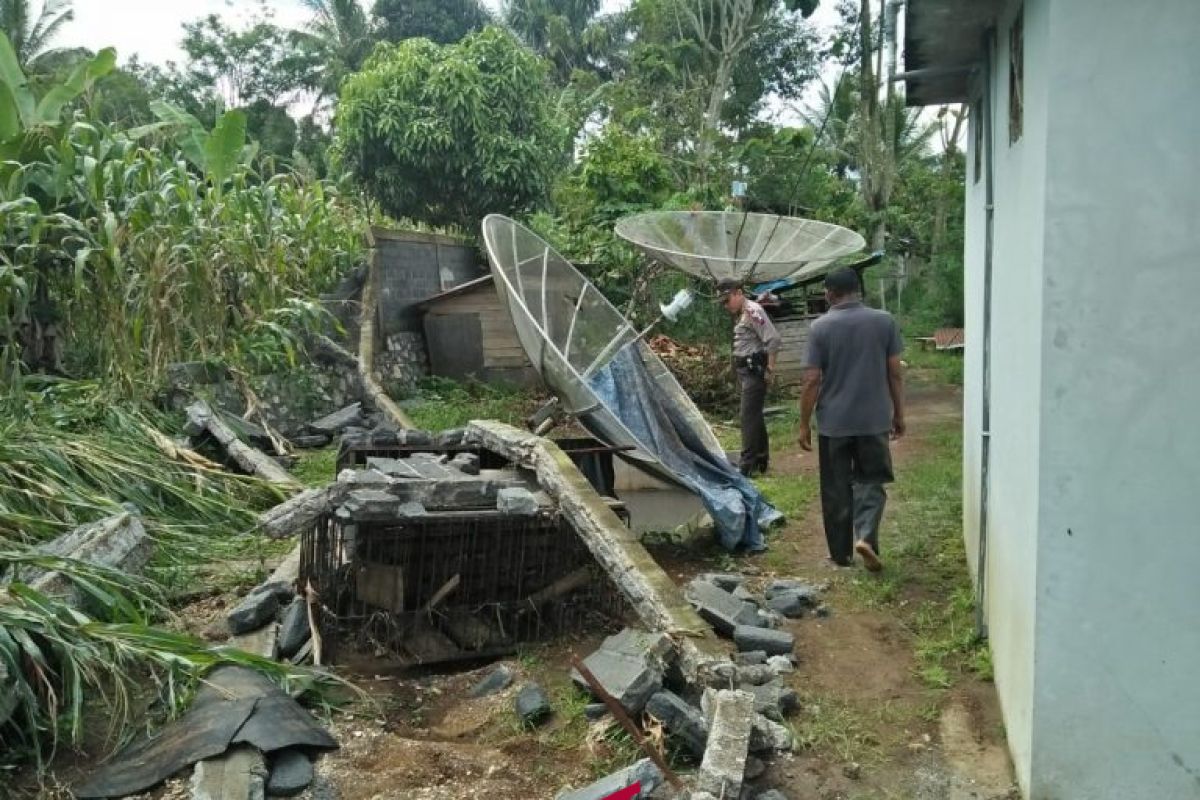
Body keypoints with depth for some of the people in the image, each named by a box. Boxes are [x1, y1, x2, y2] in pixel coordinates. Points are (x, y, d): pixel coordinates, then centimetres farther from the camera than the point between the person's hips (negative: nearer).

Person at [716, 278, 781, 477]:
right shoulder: (742, 314, 14)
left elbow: (774, 340, -22)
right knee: (755, 415, 17)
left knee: (749, 416, -9)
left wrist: (770, 369, -19)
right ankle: (761, 459, 28)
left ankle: (747, 465, -7)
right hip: (746, 370, 10)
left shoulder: (753, 311, -15)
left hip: (755, 371, -10)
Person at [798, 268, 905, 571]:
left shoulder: (820, 327, -6)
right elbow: (895, 373, 2)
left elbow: (812, 381, -7)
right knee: (870, 481, 13)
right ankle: (865, 536, -8)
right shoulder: (884, 321, 0)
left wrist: (804, 423, 0)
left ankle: (841, 553, 17)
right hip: (874, 419, 1)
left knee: (836, 489, 10)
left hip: (833, 422, -1)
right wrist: (898, 414, 13)